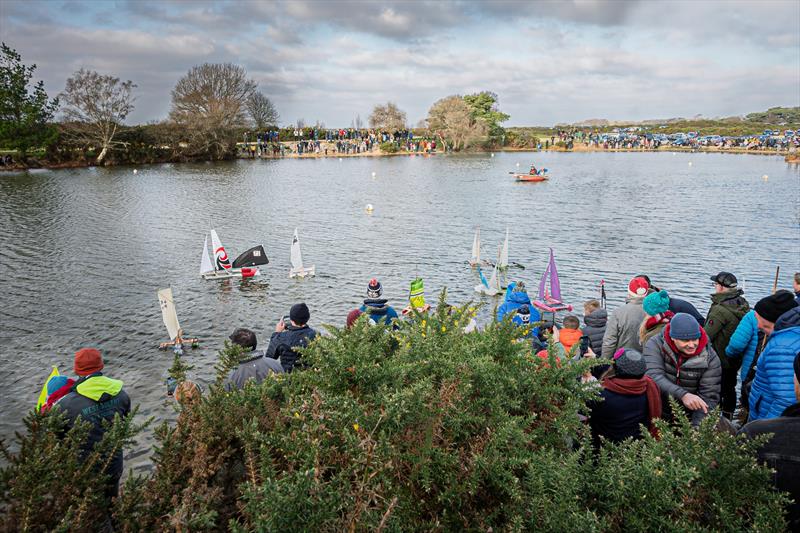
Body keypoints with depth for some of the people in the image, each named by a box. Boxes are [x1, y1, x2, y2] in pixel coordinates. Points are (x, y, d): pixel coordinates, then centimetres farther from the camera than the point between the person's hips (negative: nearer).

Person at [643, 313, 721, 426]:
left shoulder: (710, 357, -7)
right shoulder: (655, 345, -12)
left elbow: (709, 396, -10)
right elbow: (653, 376, -26)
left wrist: (696, 427, -24)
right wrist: (682, 395, -41)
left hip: (688, 417, 2)